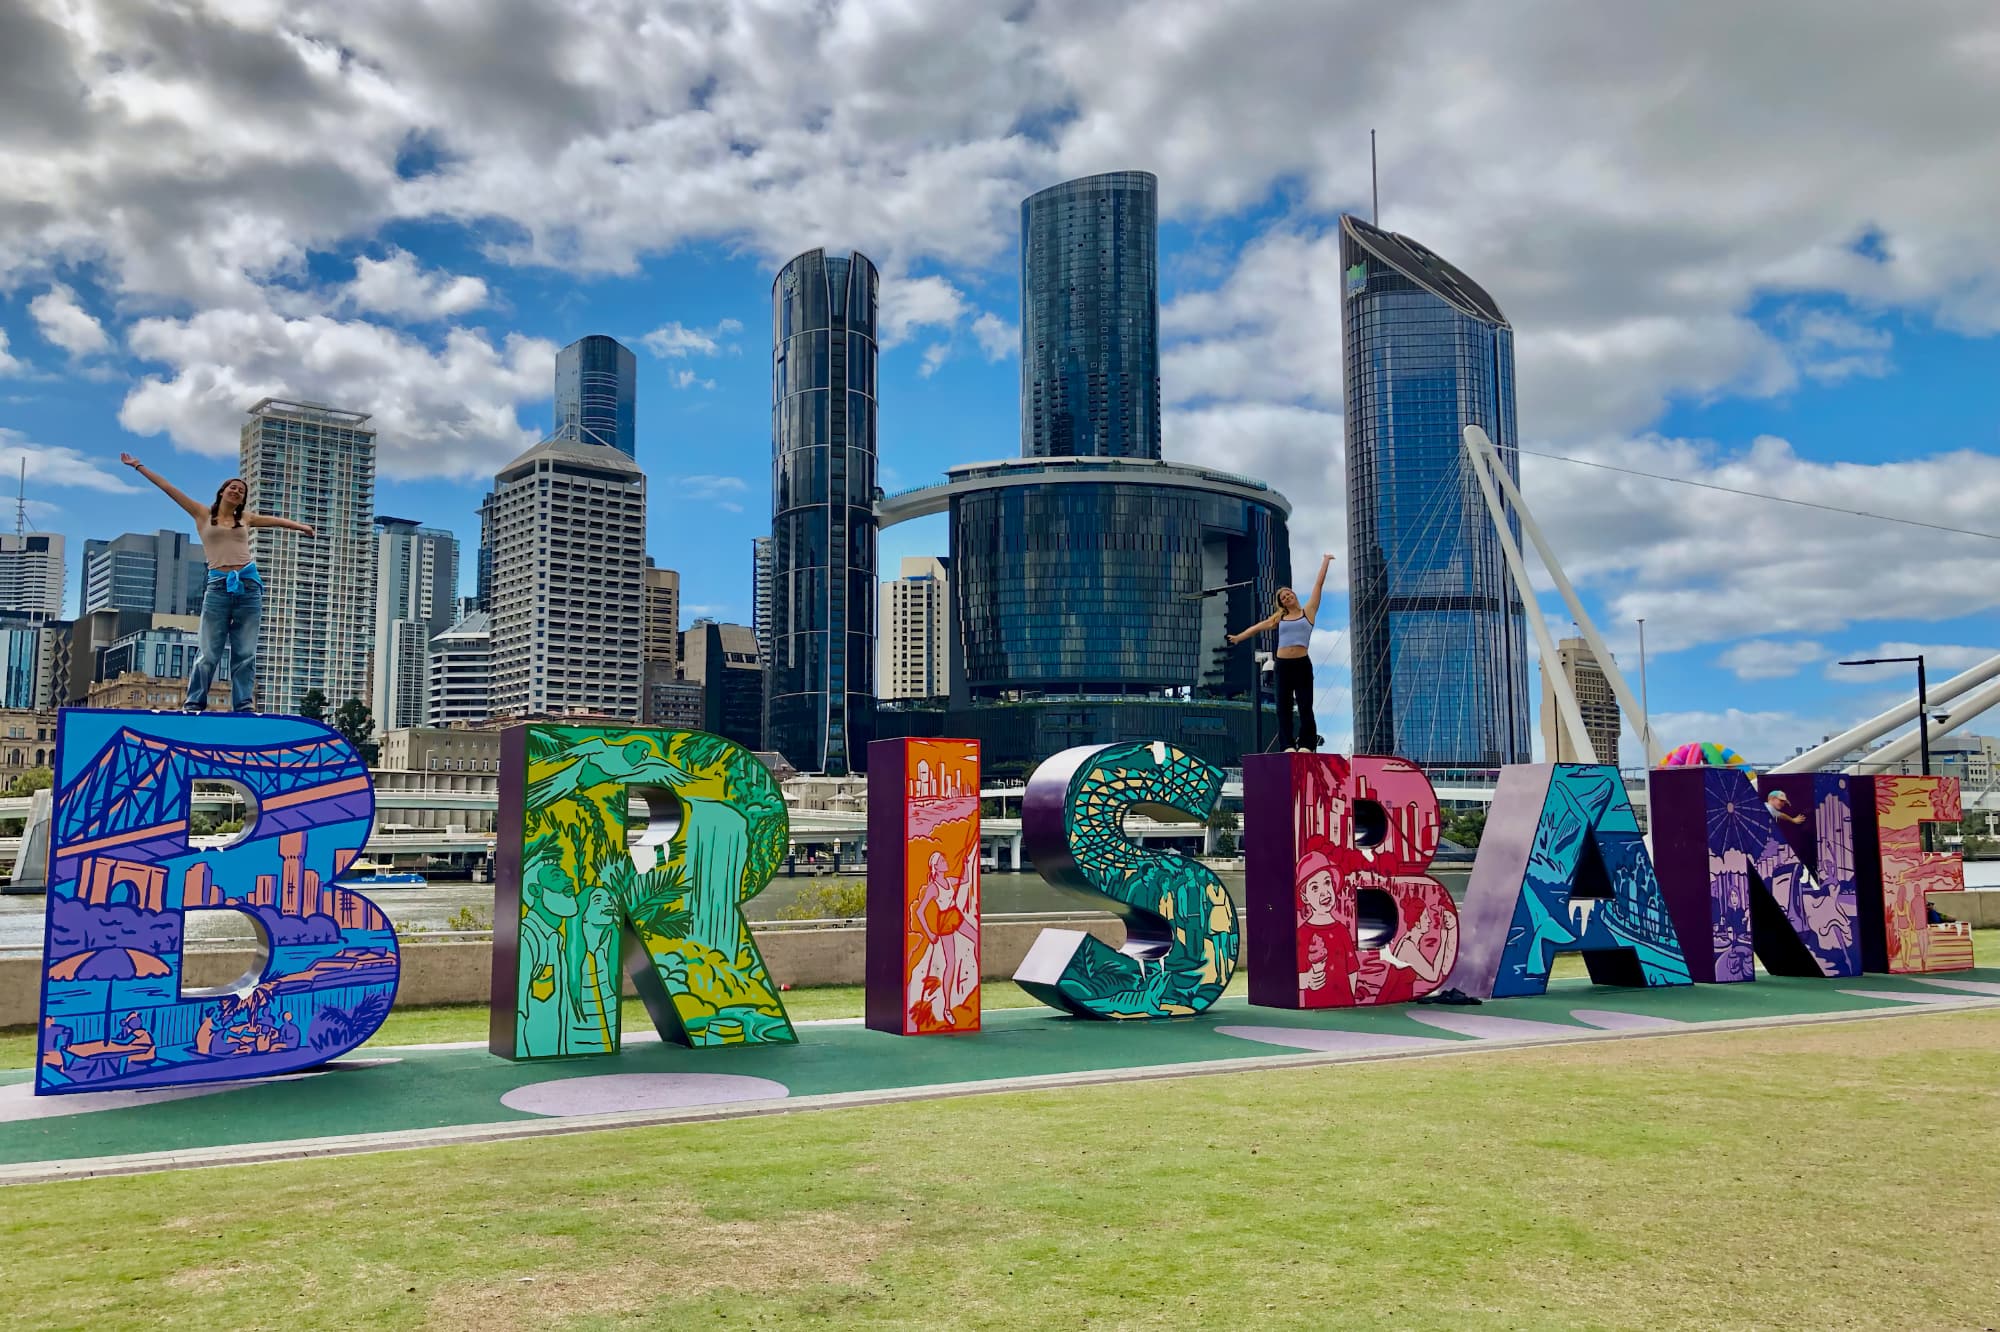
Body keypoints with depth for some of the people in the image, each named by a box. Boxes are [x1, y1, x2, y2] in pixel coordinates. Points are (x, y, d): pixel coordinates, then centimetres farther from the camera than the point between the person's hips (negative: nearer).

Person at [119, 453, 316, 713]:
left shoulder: (246, 518, 17)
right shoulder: (203, 514, 11)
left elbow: (277, 520, 29)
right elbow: (168, 487, 11)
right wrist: (138, 466, 12)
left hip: (249, 585, 2)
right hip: (218, 586, -2)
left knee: (245, 653, 1)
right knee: (209, 653, -4)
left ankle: (243, 705, 2)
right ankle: (194, 703, 4)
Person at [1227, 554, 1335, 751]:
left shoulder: (1308, 611, 7)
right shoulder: (1279, 618, 14)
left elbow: (1319, 585, 9)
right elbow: (1260, 626, 21)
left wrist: (1325, 563, 11)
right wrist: (1239, 637, 26)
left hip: (1302, 663, -3)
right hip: (1283, 664, 3)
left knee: (1305, 706, -4)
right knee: (1284, 707, 0)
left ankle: (1306, 744, -3)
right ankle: (1287, 745, 1)